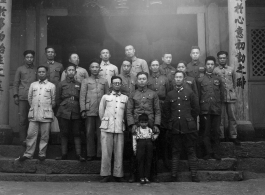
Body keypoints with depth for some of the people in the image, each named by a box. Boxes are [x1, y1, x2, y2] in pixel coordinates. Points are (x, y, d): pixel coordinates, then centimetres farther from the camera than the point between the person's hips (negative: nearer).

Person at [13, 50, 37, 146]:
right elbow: (16, 83, 9)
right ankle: (23, 140, 3)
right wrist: (15, 96, 0)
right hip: (22, 98, -1)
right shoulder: (20, 69, 10)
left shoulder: (36, 70, 13)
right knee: (23, 119, -2)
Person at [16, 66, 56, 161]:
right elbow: (29, 98, 17)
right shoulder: (33, 85, 12)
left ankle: (42, 153, 12)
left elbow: (53, 101, 8)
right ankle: (28, 154, 9)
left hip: (46, 114, -2)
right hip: (34, 114, 2)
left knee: (44, 136, 2)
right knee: (31, 134, 1)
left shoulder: (51, 86, 5)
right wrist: (33, 107, 15)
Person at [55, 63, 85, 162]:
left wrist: (78, 108, 4)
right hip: (64, 113, -1)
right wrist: (64, 106, 6)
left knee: (77, 134, 0)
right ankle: (64, 154, 10)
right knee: (64, 134, 4)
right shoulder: (61, 84, 6)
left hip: (76, 113, 1)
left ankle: (78, 154, 2)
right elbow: (58, 99, 9)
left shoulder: (78, 84, 10)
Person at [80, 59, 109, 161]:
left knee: (101, 133, 0)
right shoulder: (85, 81, 10)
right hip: (89, 111, 0)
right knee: (89, 133, 1)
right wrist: (83, 110, -4)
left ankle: (100, 154, 7)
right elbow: (82, 96, 5)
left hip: (102, 111, 0)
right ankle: (90, 154, 8)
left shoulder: (104, 81, 13)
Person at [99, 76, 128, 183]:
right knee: (106, 152, -2)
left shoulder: (125, 98, 12)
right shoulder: (105, 97, 11)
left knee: (119, 152, 0)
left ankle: (118, 175, 7)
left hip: (120, 128, 1)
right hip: (107, 128, -1)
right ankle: (106, 175, 4)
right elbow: (101, 112, 15)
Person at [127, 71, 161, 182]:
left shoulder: (153, 94, 10)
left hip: (150, 126, 0)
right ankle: (132, 174, 7)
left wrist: (156, 125, -4)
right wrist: (132, 124, -8)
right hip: (136, 126, 0)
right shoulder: (133, 95, 10)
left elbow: (157, 111, 7)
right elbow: (129, 112, 5)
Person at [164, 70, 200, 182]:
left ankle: (194, 175, 5)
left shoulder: (189, 93, 5)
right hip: (175, 127, 1)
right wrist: (170, 122, 10)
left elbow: (196, 108, 8)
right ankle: (174, 175, 7)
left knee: (191, 151, 2)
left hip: (188, 127, -1)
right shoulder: (170, 94, 9)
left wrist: (190, 120, 7)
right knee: (175, 152, 4)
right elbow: (166, 110, 16)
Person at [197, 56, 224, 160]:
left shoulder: (218, 79, 12)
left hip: (216, 110, 1)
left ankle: (216, 152, 9)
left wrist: (219, 106, 8)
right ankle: (208, 152, 6)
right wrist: (199, 109, 3)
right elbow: (198, 96, 7)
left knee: (216, 131, 3)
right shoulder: (200, 80, 7)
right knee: (206, 132, 0)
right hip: (205, 110, -1)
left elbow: (221, 95, 14)